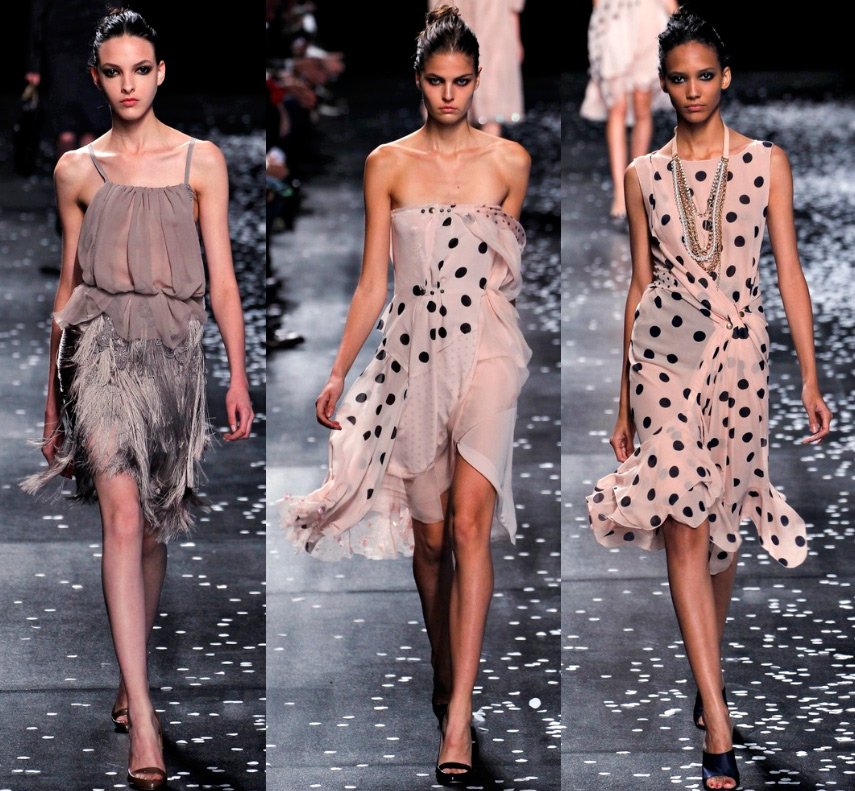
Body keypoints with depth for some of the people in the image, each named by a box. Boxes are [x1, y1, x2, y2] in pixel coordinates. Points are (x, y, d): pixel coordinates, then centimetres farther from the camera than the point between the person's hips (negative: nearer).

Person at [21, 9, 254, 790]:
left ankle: (131, 685, 29)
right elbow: (68, 283, 15)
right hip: (100, 343, -1)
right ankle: (143, 720, -27)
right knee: (123, 510, -18)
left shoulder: (200, 161, 7)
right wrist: (52, 396, 16)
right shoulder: (77, 169, 9)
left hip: (173, 349, 1)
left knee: (152, 528, 8)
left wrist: (239, 375, -2)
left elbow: (221, 275, 6)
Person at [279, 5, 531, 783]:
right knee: (429, 535, 8)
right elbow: (373, 281, 7)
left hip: (484, 348, -2)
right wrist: (339, 373, 4)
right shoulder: (387, 165, 5)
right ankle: (444, 678, 30)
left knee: (469, 517, -17)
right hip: (412, 352, 2)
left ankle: (459, 714, -21)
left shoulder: (509, 161, 3)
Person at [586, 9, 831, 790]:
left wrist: (811, 377, -1)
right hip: (665, 350, 0)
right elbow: (640, 286, 11)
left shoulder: (766, 161, 6)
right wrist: (623, 401, 11)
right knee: (684, 528, -10)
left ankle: (708, 673, 34)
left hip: (742, 350, 1)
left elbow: (789, 272, 5)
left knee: (723, 521, 9)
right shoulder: (645, 175, 8)